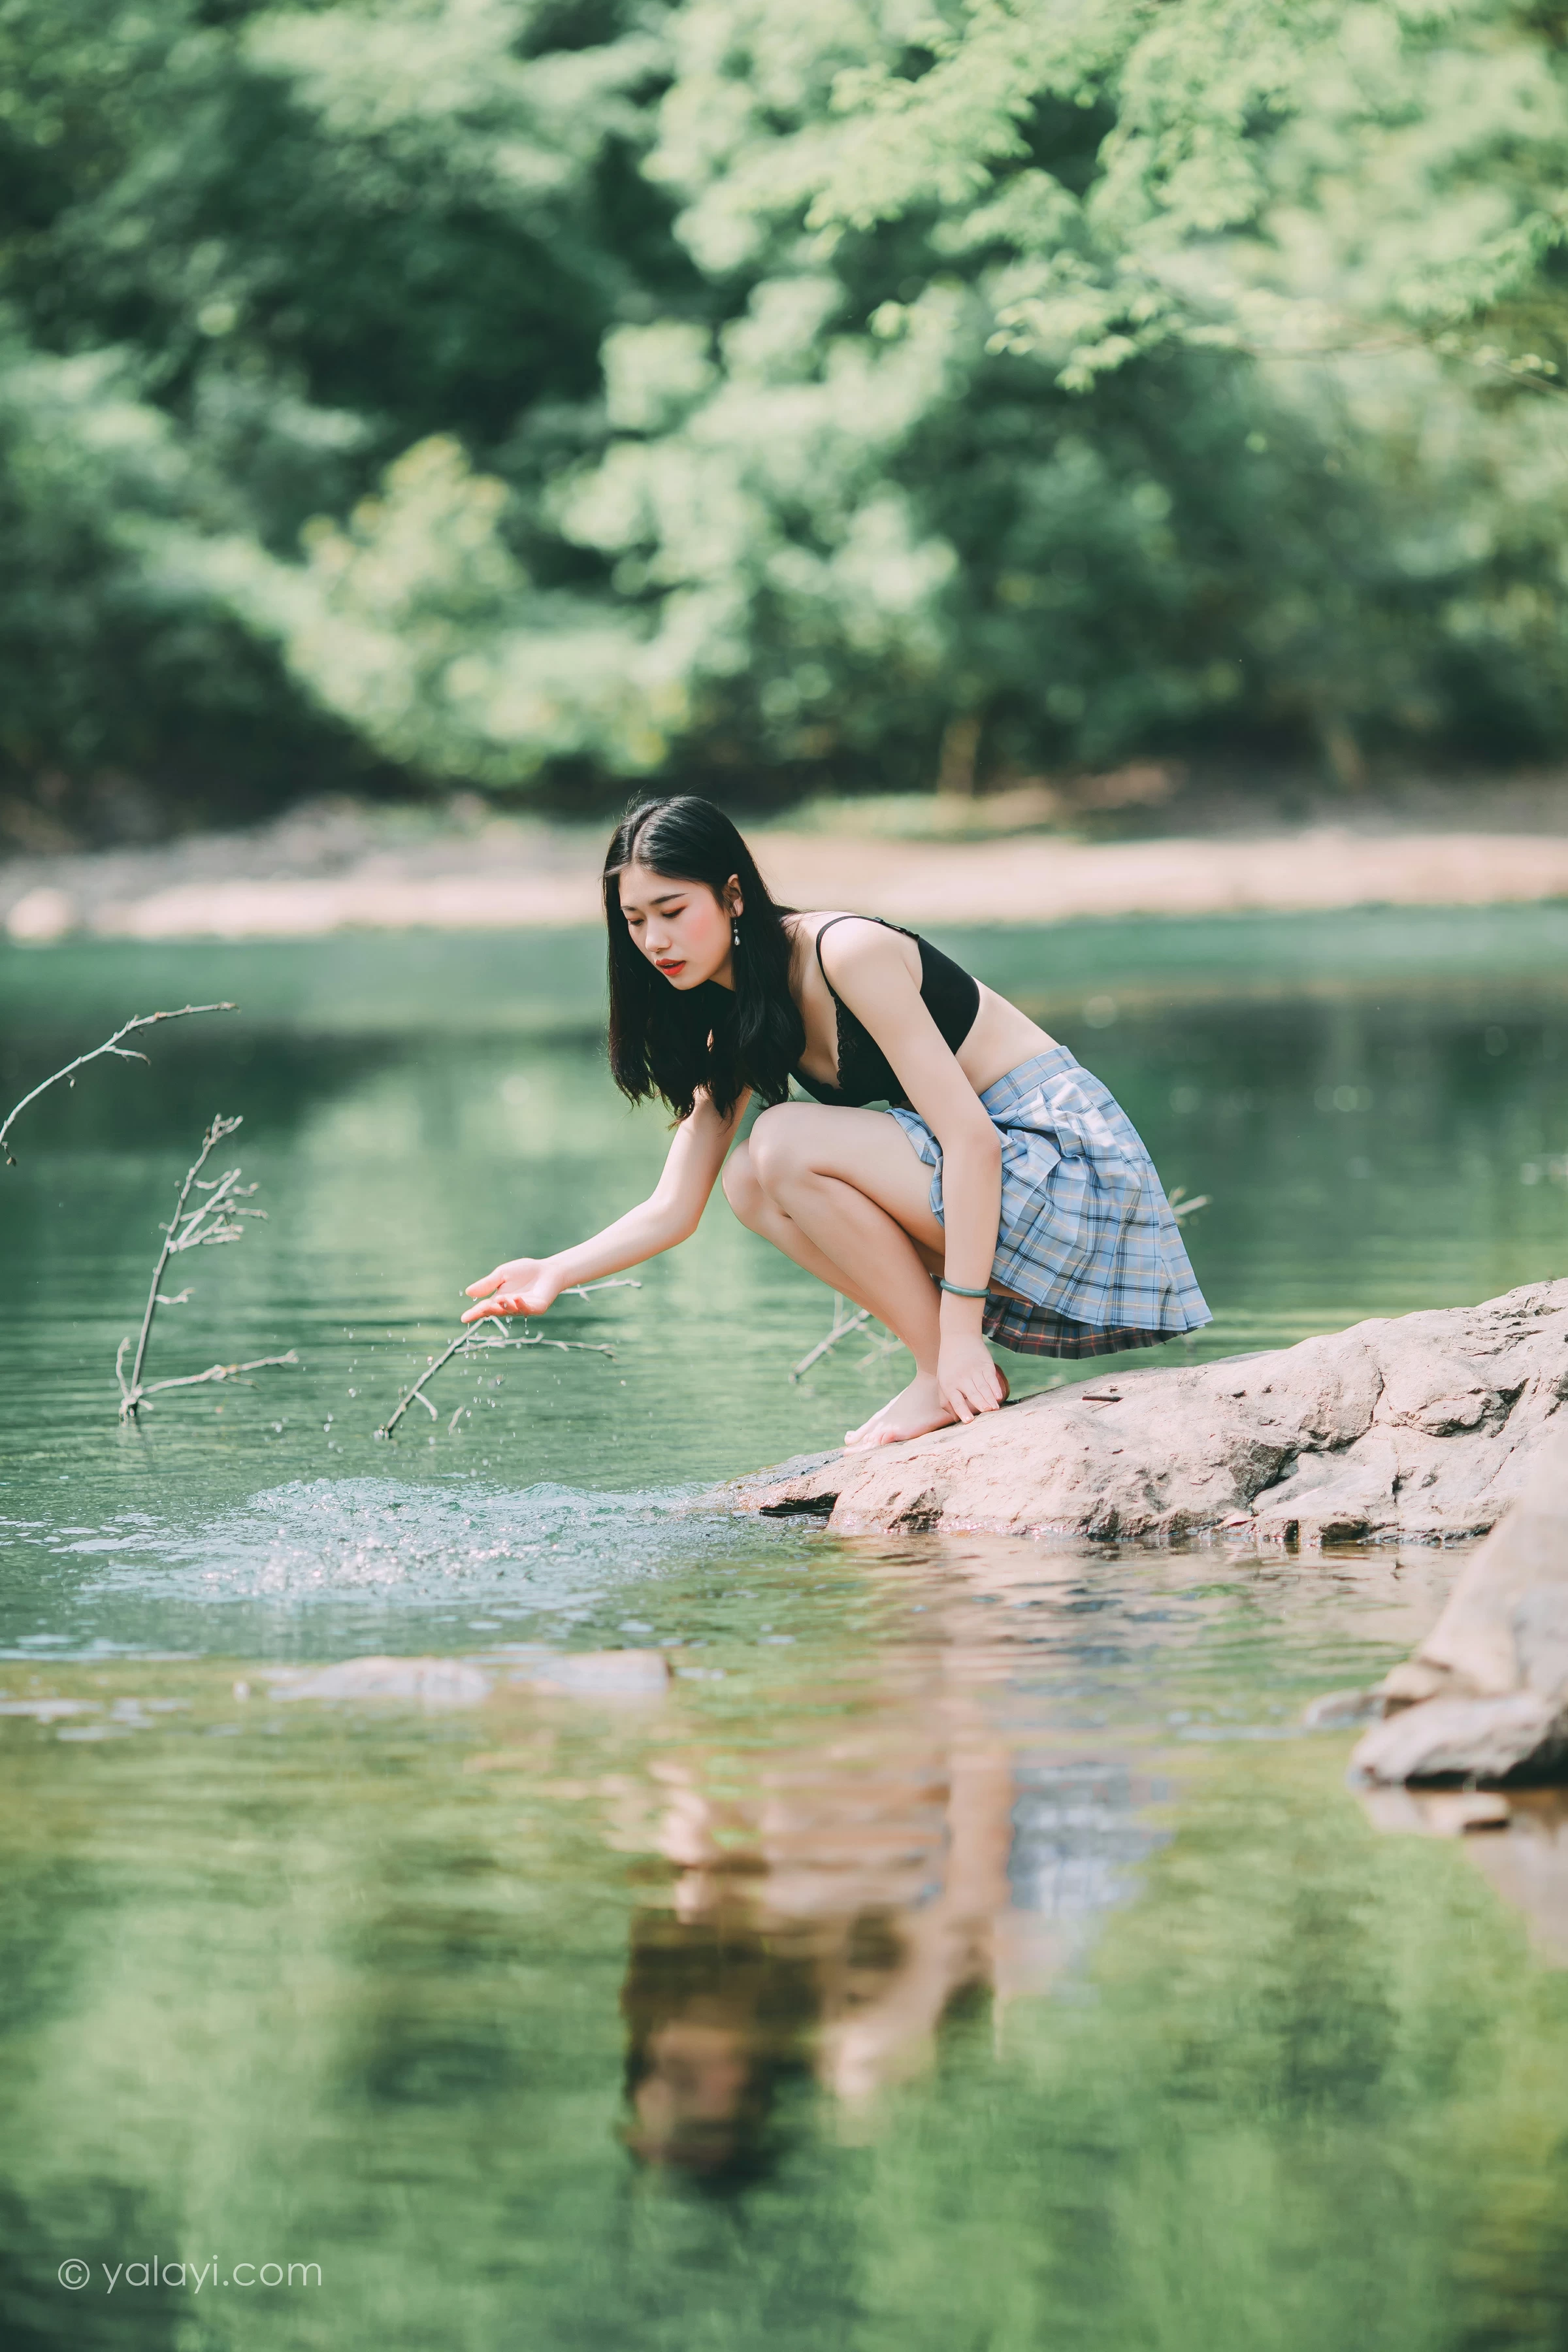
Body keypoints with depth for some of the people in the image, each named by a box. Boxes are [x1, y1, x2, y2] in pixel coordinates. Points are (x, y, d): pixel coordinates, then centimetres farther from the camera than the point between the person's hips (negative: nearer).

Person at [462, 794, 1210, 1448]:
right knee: (749, 1182, 0)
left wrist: (960, 1335, -28)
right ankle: (951, 1375, 0)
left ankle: (950, 1378, -11)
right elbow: (673, 1210, 9)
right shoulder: (736, 1027, 8)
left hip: (1074, 1166, -9)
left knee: (787, 1143, -19)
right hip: (999, 1175, 9)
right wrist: (560, 1272, -9)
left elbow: (971, 1137, -25)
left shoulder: (848, 953, -19)